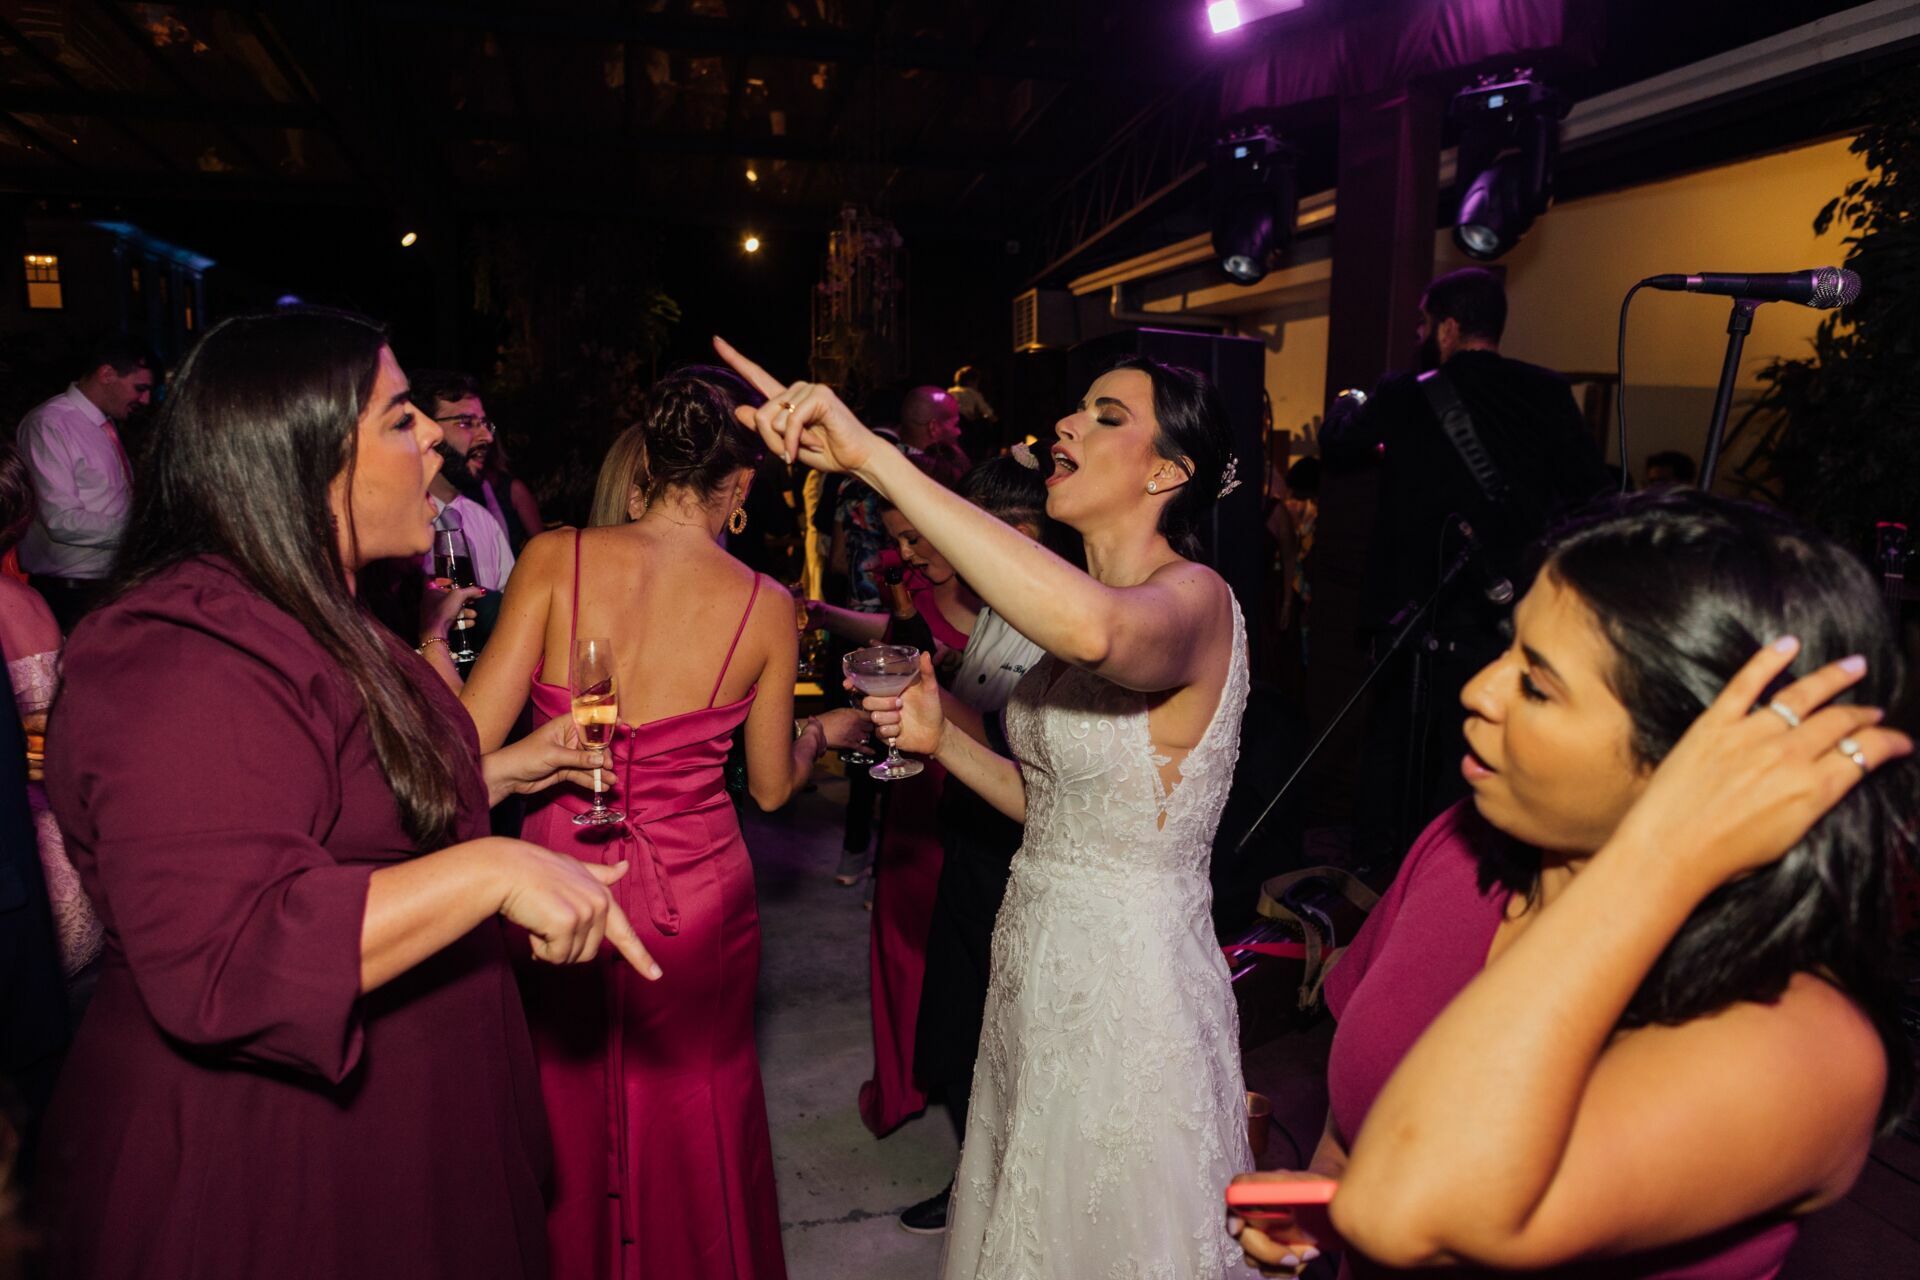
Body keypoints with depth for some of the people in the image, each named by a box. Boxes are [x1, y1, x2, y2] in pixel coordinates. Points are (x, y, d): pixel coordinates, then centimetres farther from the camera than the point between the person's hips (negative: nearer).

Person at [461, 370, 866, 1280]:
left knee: (566, 1118, 23)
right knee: (692, 1120, 23)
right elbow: (771, 786, 3)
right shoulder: (766, 608, -8)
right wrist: (827, 729, 23)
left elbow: (470, 742, -11)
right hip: (696, 903, 0)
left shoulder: (554, 559, -11)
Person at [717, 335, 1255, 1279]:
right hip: (1038, 967, 8)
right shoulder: (1075, 594, 8)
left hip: (1126, 988, -8)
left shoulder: (1194, 598, -20)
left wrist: (873, 457, -43)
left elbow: (1094, 627, -46)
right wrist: (941, 740, -3)